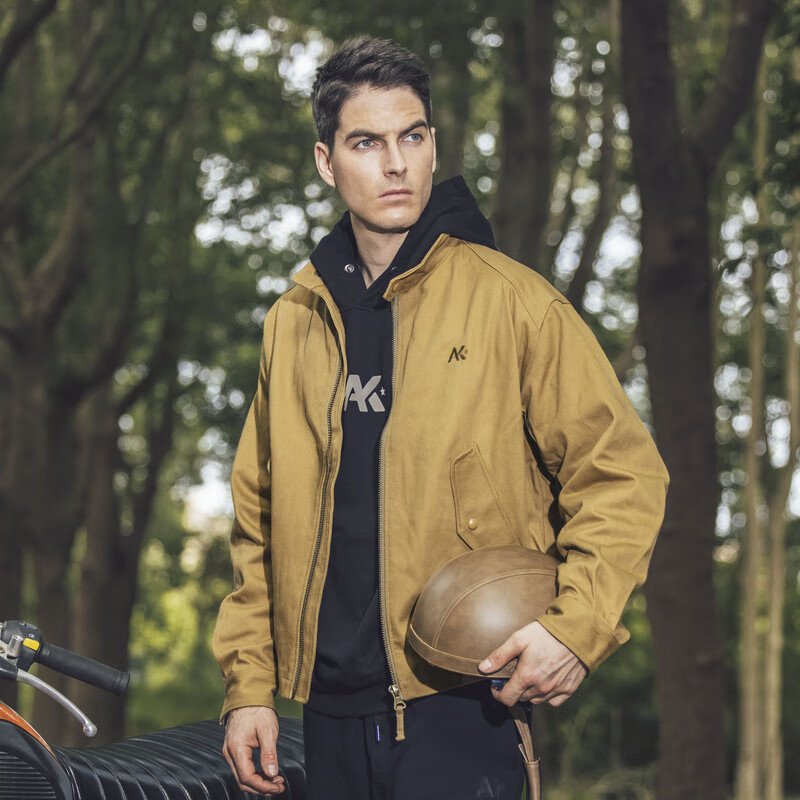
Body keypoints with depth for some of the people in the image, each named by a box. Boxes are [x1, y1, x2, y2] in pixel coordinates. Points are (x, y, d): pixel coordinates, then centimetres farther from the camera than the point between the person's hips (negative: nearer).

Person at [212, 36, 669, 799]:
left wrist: (575, 625, -16)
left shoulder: (512, 301, -3)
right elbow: (259, 516, 16)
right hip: (331, 708, 5)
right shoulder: (294, 320, 11)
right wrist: (248, 684, 10)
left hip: (462, 706, -4)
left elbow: (621, 475, -3)